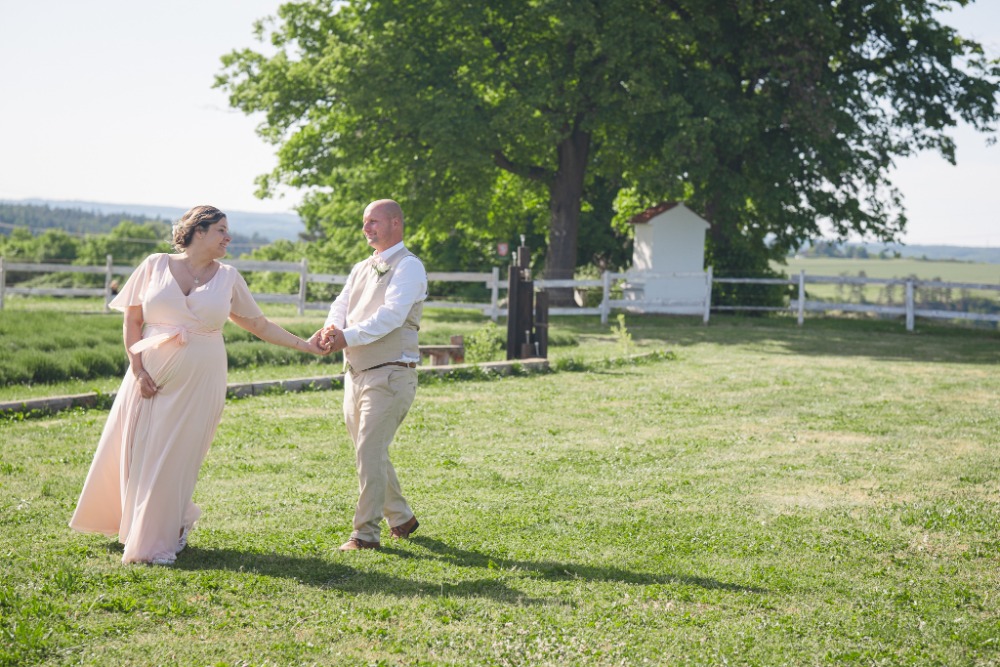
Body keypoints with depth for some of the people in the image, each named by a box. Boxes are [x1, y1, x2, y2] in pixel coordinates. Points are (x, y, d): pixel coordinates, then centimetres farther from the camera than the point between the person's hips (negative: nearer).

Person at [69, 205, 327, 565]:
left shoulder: (228, 278, 8)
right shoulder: (155, 266, 3)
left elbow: (260, 325, 13)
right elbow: (132, 321, 3)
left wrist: (305, 345, 8)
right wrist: (138, 369, -6)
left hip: (198, 382, 0)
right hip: (152, 376, 0)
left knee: (176, 457, -1)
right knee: (134, 451, 3)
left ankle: (159, 541, 13)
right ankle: (135, 526, 26)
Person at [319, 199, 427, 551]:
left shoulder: (408, 266, -7)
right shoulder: (361, 268, 18)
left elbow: (391, 316, -20)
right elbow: (341, 305, 8)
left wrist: (348, 337, -26)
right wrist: (332, 328, -15)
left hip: (390, 374, -8)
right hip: (356, 373, 8)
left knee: (369, 452, -12)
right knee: (371, 451, 14)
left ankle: (366, 532, -8)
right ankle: (401, 518, 29)